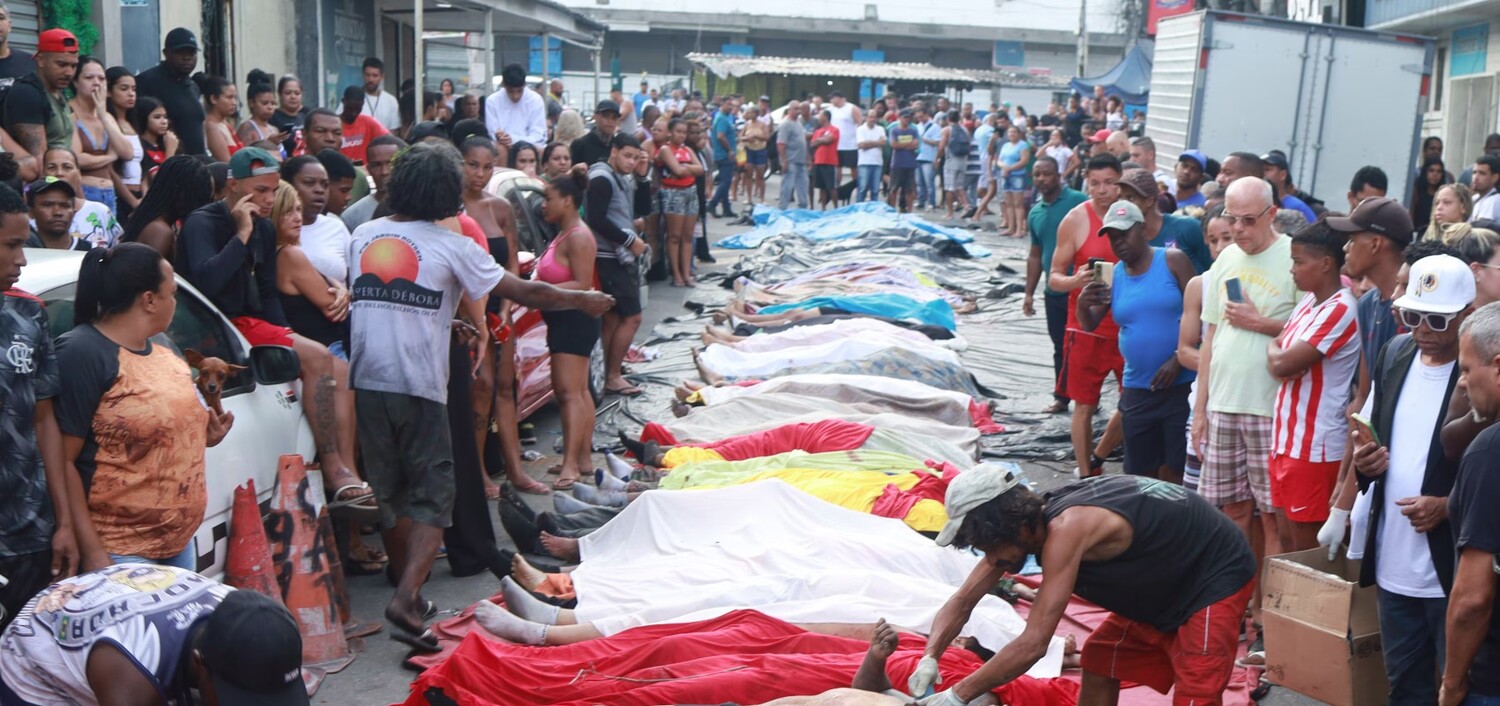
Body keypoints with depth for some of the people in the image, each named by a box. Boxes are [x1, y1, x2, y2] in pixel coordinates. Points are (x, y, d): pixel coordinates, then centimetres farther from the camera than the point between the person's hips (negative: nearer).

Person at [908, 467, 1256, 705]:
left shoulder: (1066, 529, -35)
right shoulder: (1020, 522, -8)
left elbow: (1033, 644, -36)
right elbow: (963, 601, -1)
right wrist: (930, 658, -18)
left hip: (1216, 577, -9)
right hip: (1164, 581, 10)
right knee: (1100, 664, 12)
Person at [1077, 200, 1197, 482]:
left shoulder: (1172, 261, -3)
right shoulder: (1113, 276, 8)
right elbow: (1089, 325, 5)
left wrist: (1178, 359, -15)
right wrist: (1082, 304, -17)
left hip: (1179, 384, -4)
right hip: (1136, 388, 4)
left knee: (1173, 470, -1)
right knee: (1140, 471, 8)